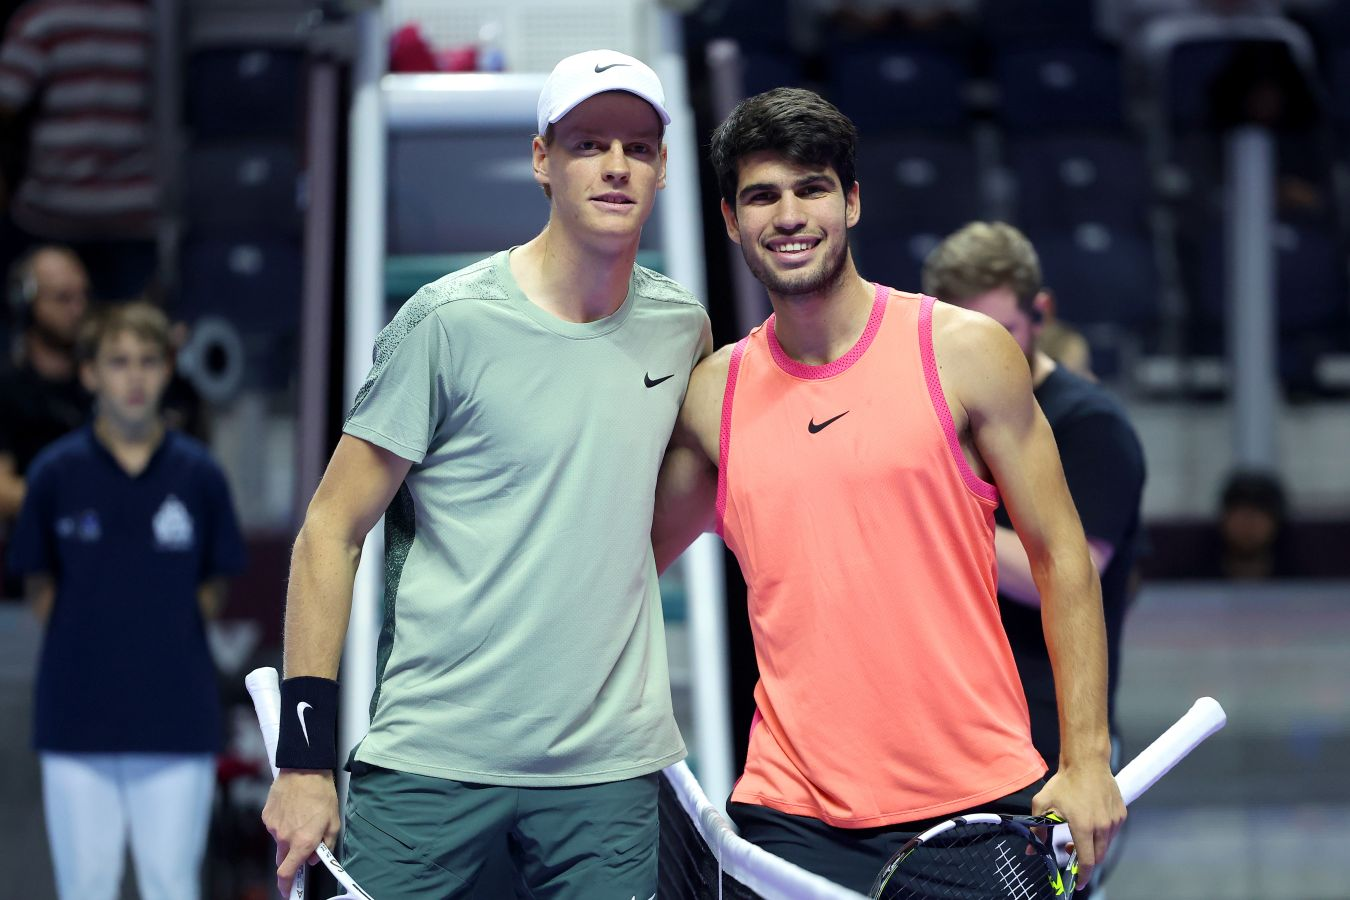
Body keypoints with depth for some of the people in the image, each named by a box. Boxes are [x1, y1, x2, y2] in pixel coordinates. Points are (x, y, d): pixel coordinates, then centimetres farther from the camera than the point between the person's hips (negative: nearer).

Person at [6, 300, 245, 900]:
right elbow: (39, 587, 7)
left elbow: (212, 587, 9)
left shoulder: (197, 474, 1)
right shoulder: (57, 473, 0)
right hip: (78, 720, 0)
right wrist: (89, 656, 3)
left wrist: (164, 653, 4)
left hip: (176, 721, 0)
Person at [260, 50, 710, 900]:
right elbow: (331, 533, -4)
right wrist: (305, 757, -9)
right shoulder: (451, 321, -6)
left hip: (610, 772, 4)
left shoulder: (684, 328, 7)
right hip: (432, 759, -3)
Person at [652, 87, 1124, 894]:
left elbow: (1061, 557, 1)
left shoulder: (965, 353, -1)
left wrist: (1087, 758, -4)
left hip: (981, 807, -2)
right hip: (794, 819, 2)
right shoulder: (714, 395, 6)